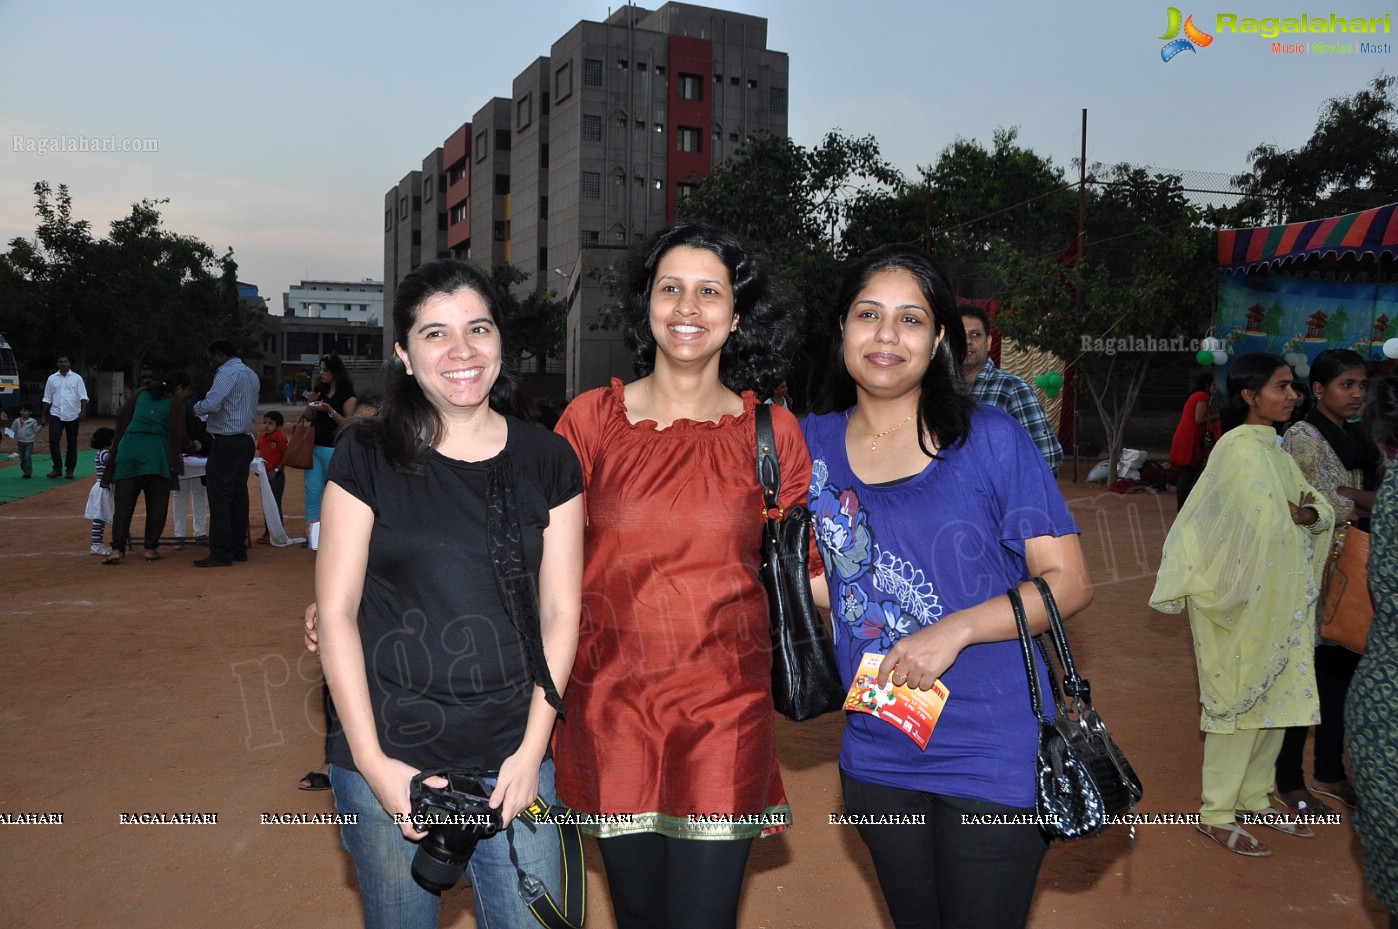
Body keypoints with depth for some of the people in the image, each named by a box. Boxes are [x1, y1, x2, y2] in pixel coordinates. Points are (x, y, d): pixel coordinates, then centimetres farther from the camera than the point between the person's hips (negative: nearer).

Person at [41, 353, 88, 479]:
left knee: (72, 443, 4)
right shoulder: (52, 378, 8)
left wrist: (83, 410, -18)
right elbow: (47, 398, 12)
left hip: (72, 415, -1)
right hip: (56, 414, 1)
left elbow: (83, 396, -4)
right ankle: (57, 468, 0)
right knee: (53, 441, -10)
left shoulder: (77, 378, 2)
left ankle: (69, 470, 12)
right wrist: (45, 415, 9)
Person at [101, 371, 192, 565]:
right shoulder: (176, 403, 3)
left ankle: (117, 549, -5)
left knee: (123, 504, 4)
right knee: (156, 505, 7)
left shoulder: (142, 393, 15)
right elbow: (178, 435, -1)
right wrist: (178, 452, 18)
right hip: (156, 455, -3)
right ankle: (151, 548, 6)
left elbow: (121, 415, 18)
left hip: (128, 451, 4)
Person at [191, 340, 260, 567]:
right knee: (238, 495, 12)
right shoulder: (251, 375, 17)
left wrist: (196, 407, -3)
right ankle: (238, 549, 15)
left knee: (220, 497, -8)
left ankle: (220, 553, -9)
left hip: (226, 443, -9)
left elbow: (211, 404, -22)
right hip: (246, 440, 9)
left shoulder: (227, 373, -12)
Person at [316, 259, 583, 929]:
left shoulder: (547, 461, 2)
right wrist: (373, 762, -10)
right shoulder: (368, 457, -3)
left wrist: (531, 751, -5)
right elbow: (336, 612, -4)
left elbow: (560, 613, 3)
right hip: (389, 754, -1)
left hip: (514, 756, 1)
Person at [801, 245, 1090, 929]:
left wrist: (957, 629, -20)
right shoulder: (813, 443, 1)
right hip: (877, 757, 4)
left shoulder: (991, 439, -9)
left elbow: (1069, 582, -8)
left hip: (993, 758, -3)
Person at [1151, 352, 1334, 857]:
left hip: (1280, 600, 9)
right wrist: (1294, 515, -7)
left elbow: (1321, 507, 9)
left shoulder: (1273, 449, 12)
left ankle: (1254, 799, 27)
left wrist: (1307, 514, -10)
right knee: (1241, 700, -2)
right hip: (1246, 603, -9)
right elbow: (1260, 526, -23)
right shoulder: (1239, 450, -16)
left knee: (1274, 696, 14)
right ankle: (1216, 813, 10)